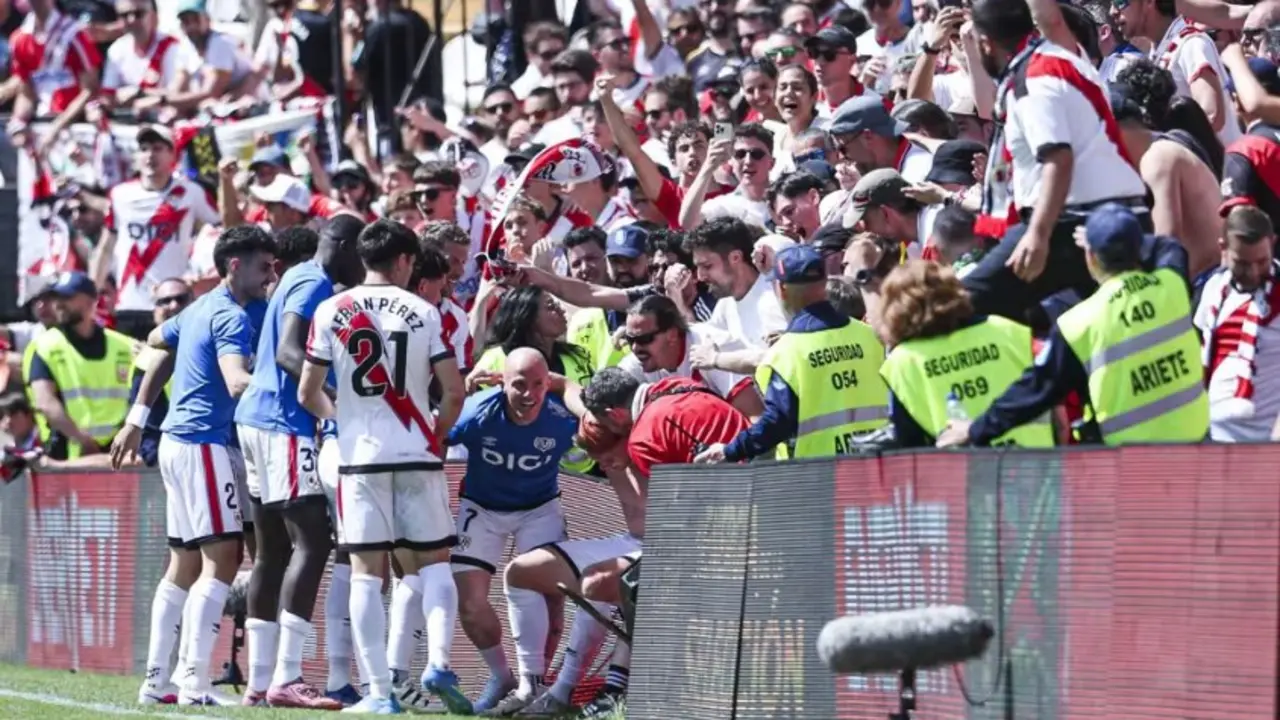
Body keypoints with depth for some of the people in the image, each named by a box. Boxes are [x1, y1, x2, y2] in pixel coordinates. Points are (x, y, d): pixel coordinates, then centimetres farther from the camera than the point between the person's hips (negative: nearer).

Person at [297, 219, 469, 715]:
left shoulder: (330, 312, 1)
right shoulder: (424, 312, 0)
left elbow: (307, 394, 2)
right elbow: (454, 392, -4)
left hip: (360, 455, 0)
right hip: (417, 453, 0)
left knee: (366, 572, 2)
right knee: (434, 560, 11)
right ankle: (438, 662, -10)